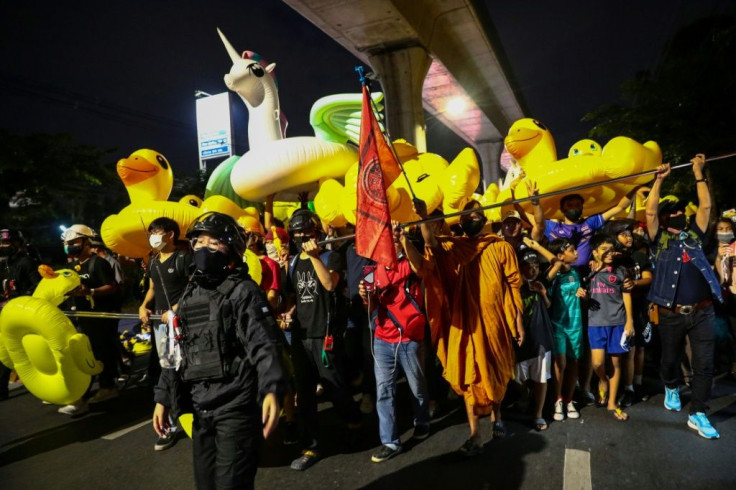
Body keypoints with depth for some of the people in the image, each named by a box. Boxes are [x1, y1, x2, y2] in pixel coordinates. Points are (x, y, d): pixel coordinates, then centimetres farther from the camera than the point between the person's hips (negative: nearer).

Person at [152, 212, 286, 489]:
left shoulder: (243, 291, -9)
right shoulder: (189, 296, 13)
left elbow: (263, 345, -19)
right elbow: (178, 351, 19)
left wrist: (271, 390, -33)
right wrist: (163, 397, 16)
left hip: (236, 406, -7)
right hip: (200, 408, 7)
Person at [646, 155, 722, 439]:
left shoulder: (694, 234, 13)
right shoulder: (660, 240, 4)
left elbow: (705, 206, 9)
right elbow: (650, 211, -6)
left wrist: (699, 174, 10)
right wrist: (659, 179, -2)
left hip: (703, 312, 2)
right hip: (672, 315, -2)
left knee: (704, 364, -1)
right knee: (670, 360, 13)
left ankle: (697, 414, 8)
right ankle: (671, 388, 43)